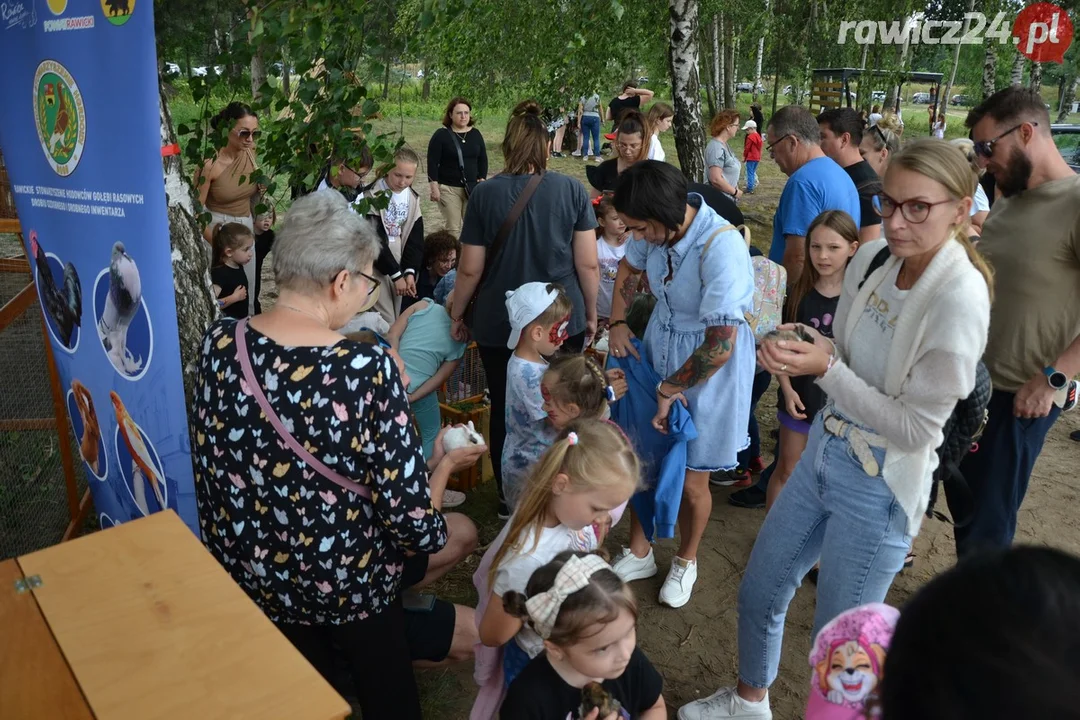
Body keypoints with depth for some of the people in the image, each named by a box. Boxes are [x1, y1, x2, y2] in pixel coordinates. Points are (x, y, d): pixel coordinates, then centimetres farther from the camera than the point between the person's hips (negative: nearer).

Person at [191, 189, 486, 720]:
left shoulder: (218, 342, -13)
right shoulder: (366, 369, -29)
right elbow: (415, 525, -24)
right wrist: (444, 465, -5)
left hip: (242, 573, 6)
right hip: (342, 585, -6)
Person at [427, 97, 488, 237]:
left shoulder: (476, 134, 8)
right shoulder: (441, 135, -4)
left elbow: (483, 160, 13)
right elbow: (432, 162, -6)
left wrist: (482, 181, 3)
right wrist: (434, 187, -12)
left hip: (471, 188, 4)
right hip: (448, 188, -3)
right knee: (452, 227, -3)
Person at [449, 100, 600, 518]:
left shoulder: (485, 194, -8)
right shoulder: (571, 190, -6)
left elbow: (470, 269, -6)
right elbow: (588, 264, -5)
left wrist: (457, 315, 9)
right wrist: (590, 313, 9)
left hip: (498, 324, 0)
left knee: (505, 411, 14)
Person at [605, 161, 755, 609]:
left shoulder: (722, 248, -31)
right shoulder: (657, 226, -11)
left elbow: (720, 346, -29)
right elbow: (630, 267, 14)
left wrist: (668, 390, -17)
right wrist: (617, 323, 2)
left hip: (709, 365, -6)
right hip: (659, 348, 6)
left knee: (691, 481, 8)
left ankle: (685, 562, 37)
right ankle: (638, 554, 36)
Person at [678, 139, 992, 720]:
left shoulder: (959, 298, -23)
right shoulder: (871, 259, -4)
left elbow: (915, 427, -21)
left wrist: (826, 369, -26)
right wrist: (794, 356, -12)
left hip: (880, 489, -7)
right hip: (823, 454, 7)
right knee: (758, 594, 21)